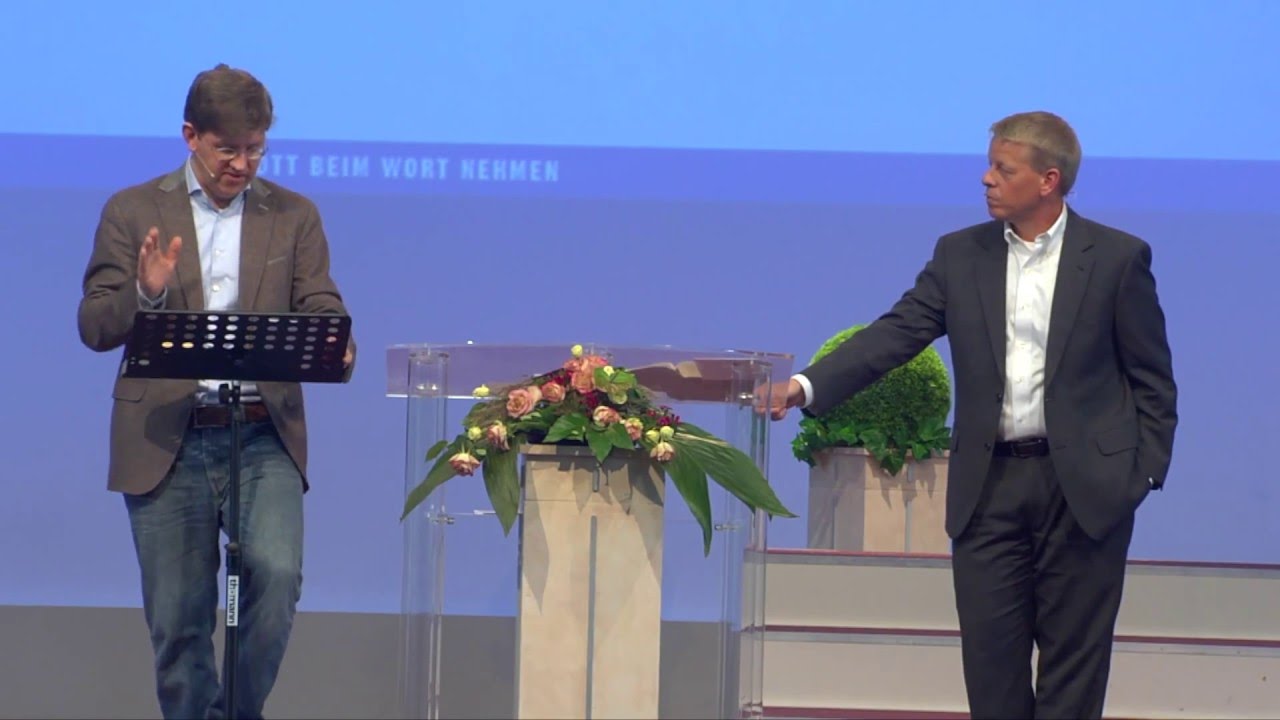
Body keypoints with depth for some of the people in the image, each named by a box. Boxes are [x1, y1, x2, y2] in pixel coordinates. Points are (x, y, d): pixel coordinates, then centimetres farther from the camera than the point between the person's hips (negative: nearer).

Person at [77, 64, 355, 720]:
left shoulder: (294, 217, 11)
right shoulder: (133, 213, 6)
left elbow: (322, 311, 3)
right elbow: (94, 327, 2)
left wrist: (335, 350, -20)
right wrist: (145, 293, -19)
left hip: (264, 436, 0)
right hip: (167, 440, 0)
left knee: (276, 571, -21)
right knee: (177, 618, 2)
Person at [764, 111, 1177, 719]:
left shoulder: (1117, 258, -3)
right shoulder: (961, 255, 6)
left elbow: (1153, 379, 1)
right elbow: (896, 332, -2)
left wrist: (1145, 474, -7)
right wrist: (807, 386, -15)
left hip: (1084, 485, -3)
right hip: (990, 483, 3)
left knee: (1072, 663, 2)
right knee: (990, 658, 4)